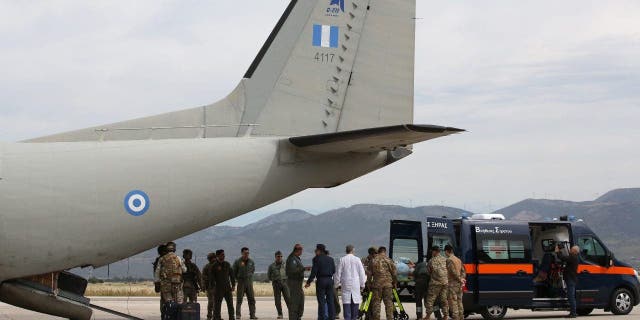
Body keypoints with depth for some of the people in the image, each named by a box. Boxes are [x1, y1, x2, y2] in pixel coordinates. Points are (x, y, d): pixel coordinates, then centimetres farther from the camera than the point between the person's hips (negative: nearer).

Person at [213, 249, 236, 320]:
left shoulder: (227, 264, 9)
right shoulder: (214, 265, -4)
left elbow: (231, 275, 13)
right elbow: (212, 277, -4)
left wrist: (233, 285, 7)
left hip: (227, 287, 4)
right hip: (219, 288, -4)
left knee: (230, 304, 4)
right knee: (218, 304, -2)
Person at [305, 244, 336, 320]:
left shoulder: (317, 259, -6)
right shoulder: (330, 259, 9)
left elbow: (314, 272, -11)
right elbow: (334, 270, 10)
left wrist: (309, 282, -7)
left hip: (321, 280, -5)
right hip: (330, 280, 5)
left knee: (321, 301, -1)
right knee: (330, 300, 8)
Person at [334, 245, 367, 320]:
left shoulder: (342, 260, -2)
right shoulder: (357, 259, -2)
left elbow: (338, 273, 2)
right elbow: (362, 273, 2)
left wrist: (337, 284, 12)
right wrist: (362, 284, 11)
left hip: (346, 285, 0)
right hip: (356, 285, 0)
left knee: (346, 303, -2)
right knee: (355, 302, 6)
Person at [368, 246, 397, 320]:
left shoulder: (373, 261, 4)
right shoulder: (388, 260, 0)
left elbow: (369, 274, 5)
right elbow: (394, 273, 1)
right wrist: (395, 283, 12)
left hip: (376, 284, 1)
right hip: (388, 284, -1)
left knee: (376, 303, 4)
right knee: (389, 302, 3)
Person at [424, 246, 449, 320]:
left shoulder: (432, 261, -5)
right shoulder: (445, 260, 9)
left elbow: (428, 271, 3)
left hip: (435, 283, -5)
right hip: (446, 282, 5)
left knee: (430, 299, 1)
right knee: (444, 299, 11)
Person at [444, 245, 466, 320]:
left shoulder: (449, 260, -11)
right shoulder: (458, 260, 15)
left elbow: (454, 271, -19)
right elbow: (463, 271, 14)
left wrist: (460, 279, -10)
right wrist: (462, 278, 2)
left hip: (452, 283, -8)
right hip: (459, 284, 8)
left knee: (453, 302, -6)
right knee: (459, 301, 13)